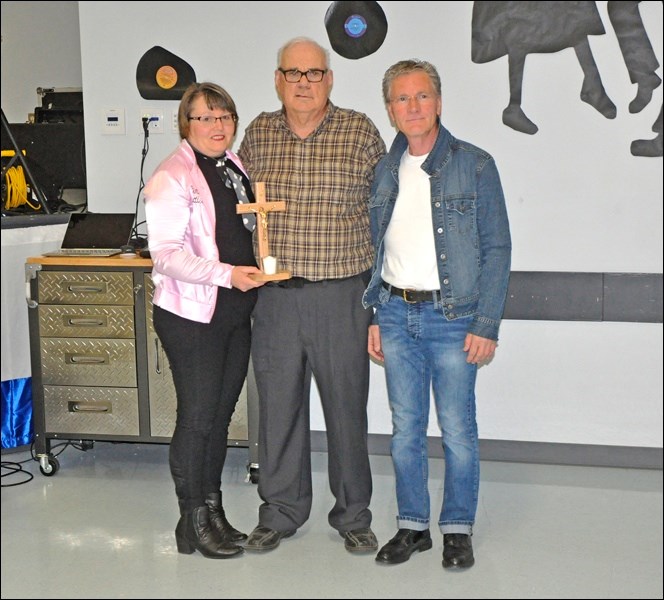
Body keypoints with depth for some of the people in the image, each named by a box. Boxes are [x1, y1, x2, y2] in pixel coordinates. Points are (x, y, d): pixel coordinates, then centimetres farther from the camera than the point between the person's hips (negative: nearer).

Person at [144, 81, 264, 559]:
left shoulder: (237, 167, 13)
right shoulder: (172, 177, -11)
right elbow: (166, 252, -17)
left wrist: (260, 270, 9)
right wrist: (226, 274, -25)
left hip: (237, 310, 7)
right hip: (192, 312, -7)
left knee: (222, 414, 13)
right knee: (197, 418, -2)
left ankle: (214, 511, 25)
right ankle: (194, 523, 11)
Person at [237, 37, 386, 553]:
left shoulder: (359, 130, 1)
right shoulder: (258, 133, 7)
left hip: (342, 295, -2)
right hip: (274, 294, 2)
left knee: (346, 405, 6)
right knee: (278, 404, 9)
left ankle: (353, 515, 22)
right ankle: (281, 512, 25)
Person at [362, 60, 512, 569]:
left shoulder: (474, 165, -3)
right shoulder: (383, 171, 9)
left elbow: (497, 249, -4)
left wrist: (486, 325, -10)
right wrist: (371, 316, 9)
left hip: (452, 316, -4)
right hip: (396, 315, 4)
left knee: (457, 428, 3)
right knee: (406, 428, 9)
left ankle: (458, 529, 18)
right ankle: (413, 526, 22)